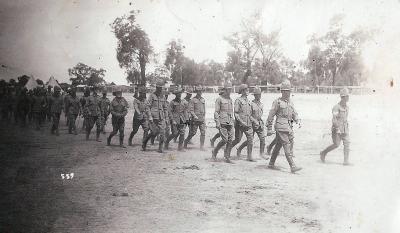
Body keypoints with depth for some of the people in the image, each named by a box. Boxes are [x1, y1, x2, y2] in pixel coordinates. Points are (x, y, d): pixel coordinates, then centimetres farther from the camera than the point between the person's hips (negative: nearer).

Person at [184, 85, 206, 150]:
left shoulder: (203, 100, 13)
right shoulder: (193, 100, -4)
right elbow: (191, 110, -9)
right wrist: (194, 116, -24)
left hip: (202, 119, 4)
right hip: (195, 120, -4)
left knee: (203, 133, -4)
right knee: (193, 133, 2)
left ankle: (202, 146, 3)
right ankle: (186, 142, 24)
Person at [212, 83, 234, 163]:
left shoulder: (230, 99, 16)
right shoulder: (219, 99, -4)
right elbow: (216, 112, -7)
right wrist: (217, 123, -15)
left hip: (230, 123, 6)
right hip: (222, 123, -6)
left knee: (230, 141, 0)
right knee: (225, 139, -13)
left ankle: (227, 158, 7)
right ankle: (214, 152, 8)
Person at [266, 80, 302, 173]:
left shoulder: (290, 102, 15)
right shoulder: (277, 102, -5)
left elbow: (294, 113, 18)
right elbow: (271, 116, -4)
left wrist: (297, 121, -3)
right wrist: (269, 129, -6)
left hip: (289, 127, 7)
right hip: (281, 127, -7)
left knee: (278, 145, 14)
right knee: (287, 146, -11)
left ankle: (271, 163, 24)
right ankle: (292, 166, -14)